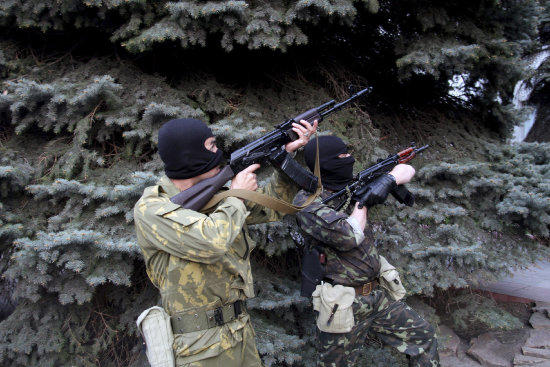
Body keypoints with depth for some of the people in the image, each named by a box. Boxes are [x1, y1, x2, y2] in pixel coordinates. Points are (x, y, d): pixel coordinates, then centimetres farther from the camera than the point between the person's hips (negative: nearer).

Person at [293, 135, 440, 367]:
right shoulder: (306, 202, -17)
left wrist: (394, 176, -11)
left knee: (423, 336, 14)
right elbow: (348, 237, -27)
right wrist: (362, 201, -13)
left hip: (377, 294, 7)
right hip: (343, 304, -6)